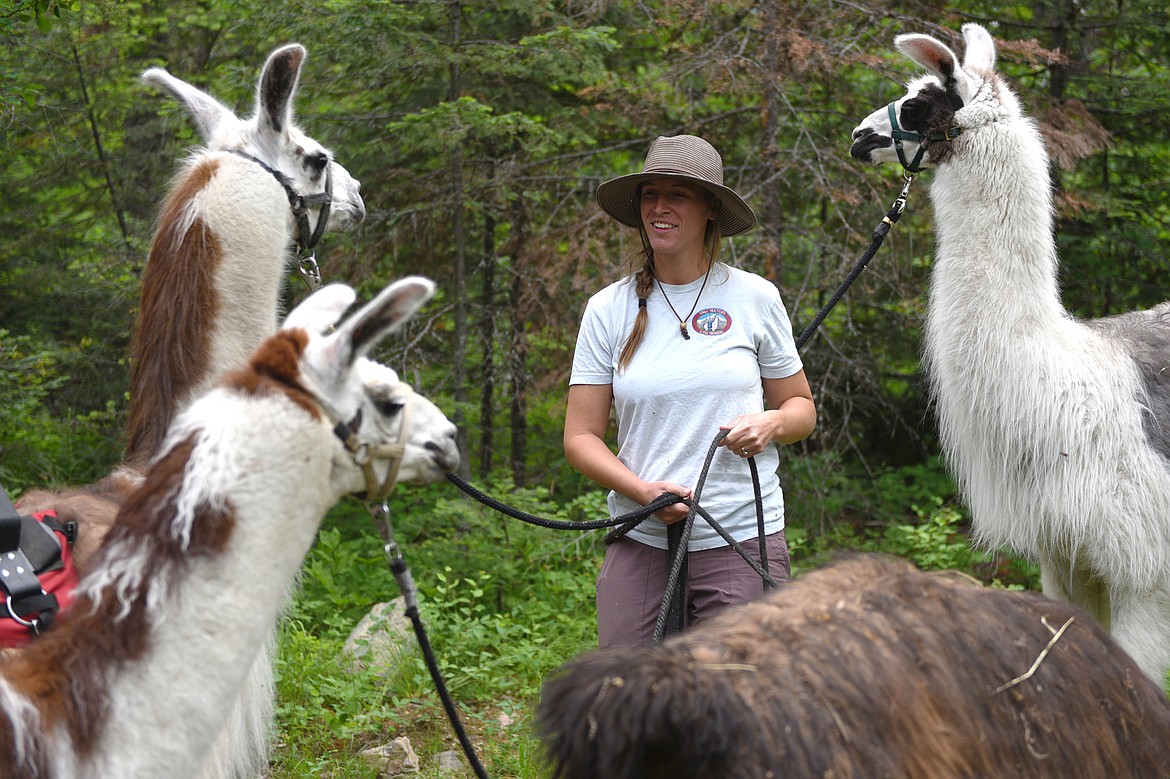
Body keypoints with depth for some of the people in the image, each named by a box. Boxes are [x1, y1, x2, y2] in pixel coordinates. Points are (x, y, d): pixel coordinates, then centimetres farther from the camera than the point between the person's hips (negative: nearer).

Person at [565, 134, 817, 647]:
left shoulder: (755, 298, 5)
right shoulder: (608, 310, 6)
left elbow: (802, 408, 14)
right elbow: (580, 437, 4)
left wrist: (771, 422, -10)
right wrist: (644, 491, -13)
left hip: (742, 542, -1)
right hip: (640, 543, 1)